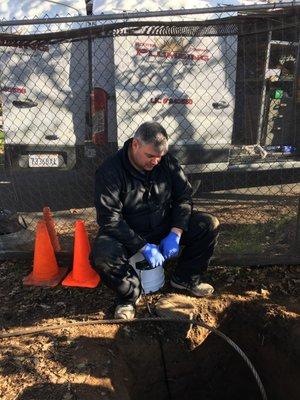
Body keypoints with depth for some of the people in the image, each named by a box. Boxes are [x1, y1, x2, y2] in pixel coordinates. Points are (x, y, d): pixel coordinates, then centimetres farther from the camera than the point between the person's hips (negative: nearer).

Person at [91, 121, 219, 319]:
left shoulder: (167, 162, -7)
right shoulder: (110, 171, -21)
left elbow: (184, 196, -1)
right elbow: (110, 219, -24)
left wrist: (175, 233, -15)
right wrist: (144, 247, -28)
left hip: (164, 227, 4)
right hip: (127, 234, -4)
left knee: (210, 225, -11)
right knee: (102, 256, -35)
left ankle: (185, 278, 8)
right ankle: (131, 294, -4)